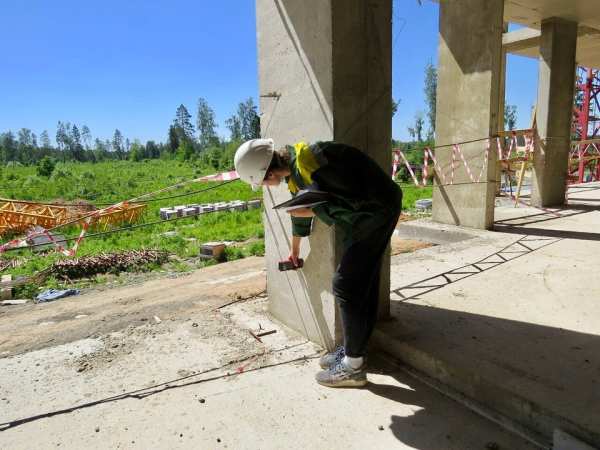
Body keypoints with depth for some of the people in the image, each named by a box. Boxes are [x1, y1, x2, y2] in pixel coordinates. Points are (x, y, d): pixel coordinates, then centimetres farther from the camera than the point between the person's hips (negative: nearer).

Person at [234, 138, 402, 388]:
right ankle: (353, 349, 27)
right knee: (363, 285, 14)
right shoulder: (294, 166, 6)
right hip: (365, 210, 9)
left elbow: (348, 202, -25)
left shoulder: (310, 164, -27)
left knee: (347, 287, -6)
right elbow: (301, 207, 22)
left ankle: (353, 366, 6)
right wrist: (294, 250, 34)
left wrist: (311, 211, -15)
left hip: (375, 209, -9)